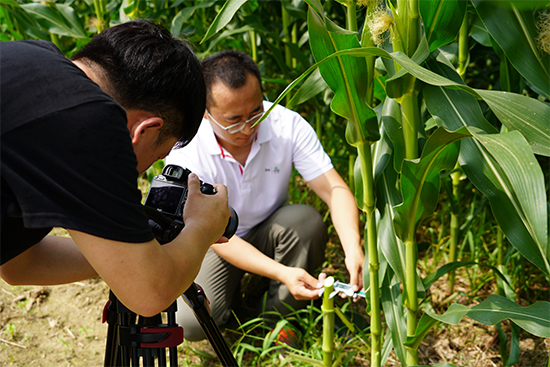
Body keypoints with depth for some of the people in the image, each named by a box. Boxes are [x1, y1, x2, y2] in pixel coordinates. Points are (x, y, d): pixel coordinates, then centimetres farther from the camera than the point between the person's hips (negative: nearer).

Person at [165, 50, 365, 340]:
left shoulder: (288, 125, -21)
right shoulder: (184, 153, -26)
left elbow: (334, 189, -22)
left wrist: (353, 248, -41)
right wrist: (282, 273, -40)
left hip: (270, 233, 2)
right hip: (215, 244, -2)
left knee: (306, 219, -31)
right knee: (192, 322, -26)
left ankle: (277, 316, -7)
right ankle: (233, 289, 11)